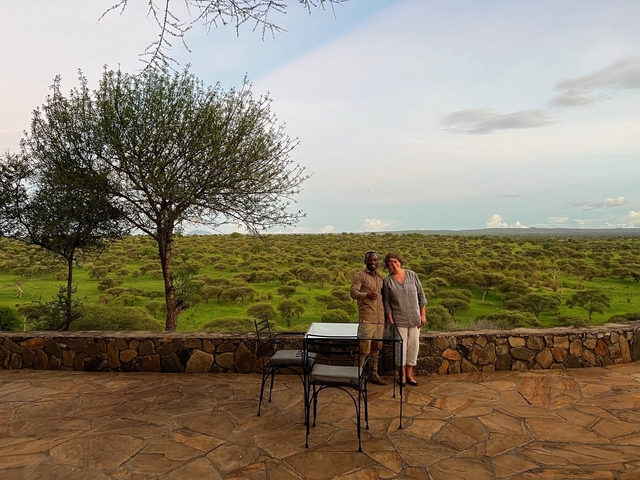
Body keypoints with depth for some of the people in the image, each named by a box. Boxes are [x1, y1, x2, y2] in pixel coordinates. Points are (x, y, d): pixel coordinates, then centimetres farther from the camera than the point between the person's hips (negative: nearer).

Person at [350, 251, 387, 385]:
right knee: (364, 348, -7)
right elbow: (353, 292, -15)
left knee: (377, 347, 11)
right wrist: (367, 295, -34)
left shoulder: (380, 277, 18)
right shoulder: (360, 276, -2)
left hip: (380, 319, 6)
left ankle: (374, 374, 21)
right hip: (366, 318, -6)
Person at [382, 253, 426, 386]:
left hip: (414, 318, 2)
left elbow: (421, 295, 4)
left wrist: (423, 314, 1)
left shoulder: (412, 275, -1)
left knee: (414, 345, 7)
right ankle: (402, 374, 21)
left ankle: (409, 374, 22)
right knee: (401, 346, 3)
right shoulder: (387, 281, -5)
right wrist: (390, 321, -5)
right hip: (399, 319, -2)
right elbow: (386, 303, -1)